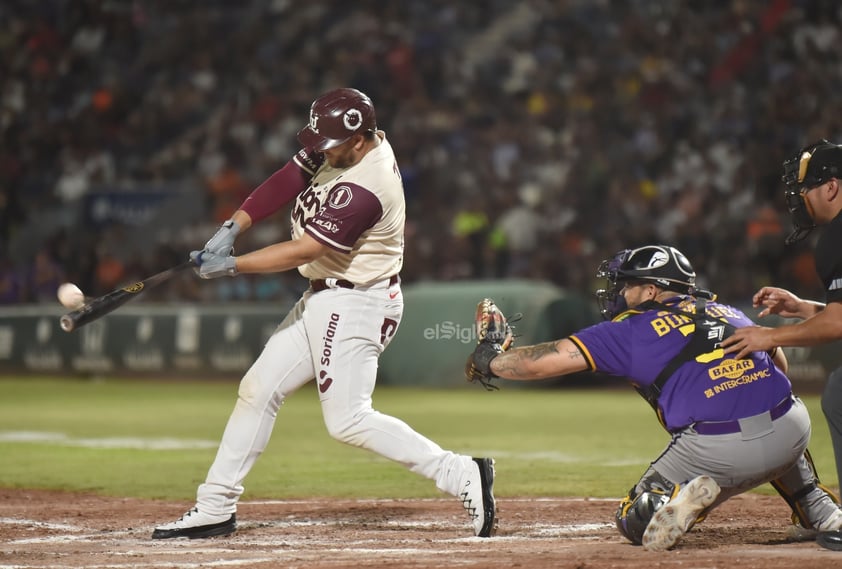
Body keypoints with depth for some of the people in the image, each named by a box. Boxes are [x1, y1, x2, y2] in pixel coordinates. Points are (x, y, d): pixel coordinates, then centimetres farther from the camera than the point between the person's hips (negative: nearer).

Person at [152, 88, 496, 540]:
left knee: (347, 420, -15)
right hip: (321, 299, 10)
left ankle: (460, 475, -12)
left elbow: (304, 250, -27)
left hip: (356, 305, -10)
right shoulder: (344, 146, -1)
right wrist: (232, 227, -10)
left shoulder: (365, 189, -27)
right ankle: (215, 509, 18)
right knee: (258, 389, 11)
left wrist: (231, 265, -23)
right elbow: (287, 180, 3)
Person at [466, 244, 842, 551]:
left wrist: (490, 361, 26)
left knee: (636, 523, 16)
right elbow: (779, 363, 35)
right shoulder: (729, 313, 22)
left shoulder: (633, 330, 9)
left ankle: (683, 494, -16)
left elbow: (546, 360, 10)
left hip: (717, 452, -4)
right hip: (792, 429, 4)